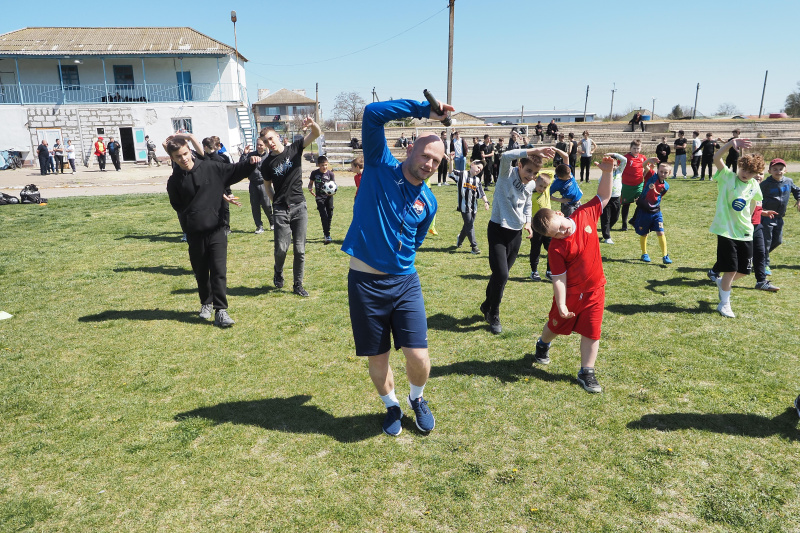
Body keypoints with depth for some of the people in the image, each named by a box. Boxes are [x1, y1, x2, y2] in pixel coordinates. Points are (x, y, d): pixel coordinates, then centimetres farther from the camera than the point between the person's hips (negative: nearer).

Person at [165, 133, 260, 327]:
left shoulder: (211, 168, -1)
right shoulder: (174, 181, 1)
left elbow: (235, 171, 0)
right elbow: (178, 207, 10)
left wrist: (250, 163, -16)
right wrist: (189, 223, 3)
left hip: (216, 230, -1)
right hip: (194, 234, 1)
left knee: (219, 271, -7)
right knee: (201, 273, 13)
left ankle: (220, 310, -4)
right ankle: (206, 303, 34)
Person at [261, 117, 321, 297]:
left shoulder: (294, 149, 2)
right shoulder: (267, 164, 4)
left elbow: (316, 134, -8)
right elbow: (268, 186, 15)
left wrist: (312, 125, -30)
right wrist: (276, 203, 6)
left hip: (299, 207, 0)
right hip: (280, 210, 0)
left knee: (299, 249, 1)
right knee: (281, 248, -7)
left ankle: (298, 285, 14)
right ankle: (278, 272, 26)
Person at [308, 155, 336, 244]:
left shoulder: (330, 173, -2)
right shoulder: (314, 173, 1)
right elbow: (311, 183, 15)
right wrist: (311, 190, -4)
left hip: (329, 196, 1)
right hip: (319, 197, -1)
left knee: (329, 215, 9)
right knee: (324, 216, -12)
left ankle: (326, 233, 30)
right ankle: (327, 236, -14)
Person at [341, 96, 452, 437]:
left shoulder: (428, 202, 5)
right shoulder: (380, 167, -5)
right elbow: (372, 114, -17)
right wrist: (424, 110, -15)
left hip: (405, 283, 3)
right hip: (365, 283, -2)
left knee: (419, 357, -3)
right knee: (377, 358, 10)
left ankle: (417, 399, 32)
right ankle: (392, 407, 39)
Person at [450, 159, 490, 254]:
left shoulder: (477, 180, 9)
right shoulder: (462, 175, -2)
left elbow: (481, 193, 6)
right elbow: (451, 173, -11)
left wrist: (486, 201, -9)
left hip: (473, 207, 5)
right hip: (465, 206, -5)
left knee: (468, 225, 14)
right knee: (469, 226, -4)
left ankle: (459, 240, 38)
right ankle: (474, 246, 1)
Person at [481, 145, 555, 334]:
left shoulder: (531, 185, 4)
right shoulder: (507, 174, -14)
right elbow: (505, 156, -36)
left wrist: (528, 221, 14)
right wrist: (533, 151, -41)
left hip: (516, 233, 6)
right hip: (498, 230, -6)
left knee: (501, 275, 11)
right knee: (501, 274, -13)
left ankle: (487, 306, 34)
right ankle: (493, 315, 8)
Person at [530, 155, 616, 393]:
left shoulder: (585, 215, -11)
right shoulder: (557, 248, -22)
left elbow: (603, 197, 0)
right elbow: (559, 279, -19)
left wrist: (607, 172, -13)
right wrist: (561, 305, -23)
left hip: (595, 289, 3)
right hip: (571, 293, -3)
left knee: (591, 332, 5)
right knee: (556, 325, 19)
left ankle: (586, 372, 18)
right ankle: (543, 345, 52)